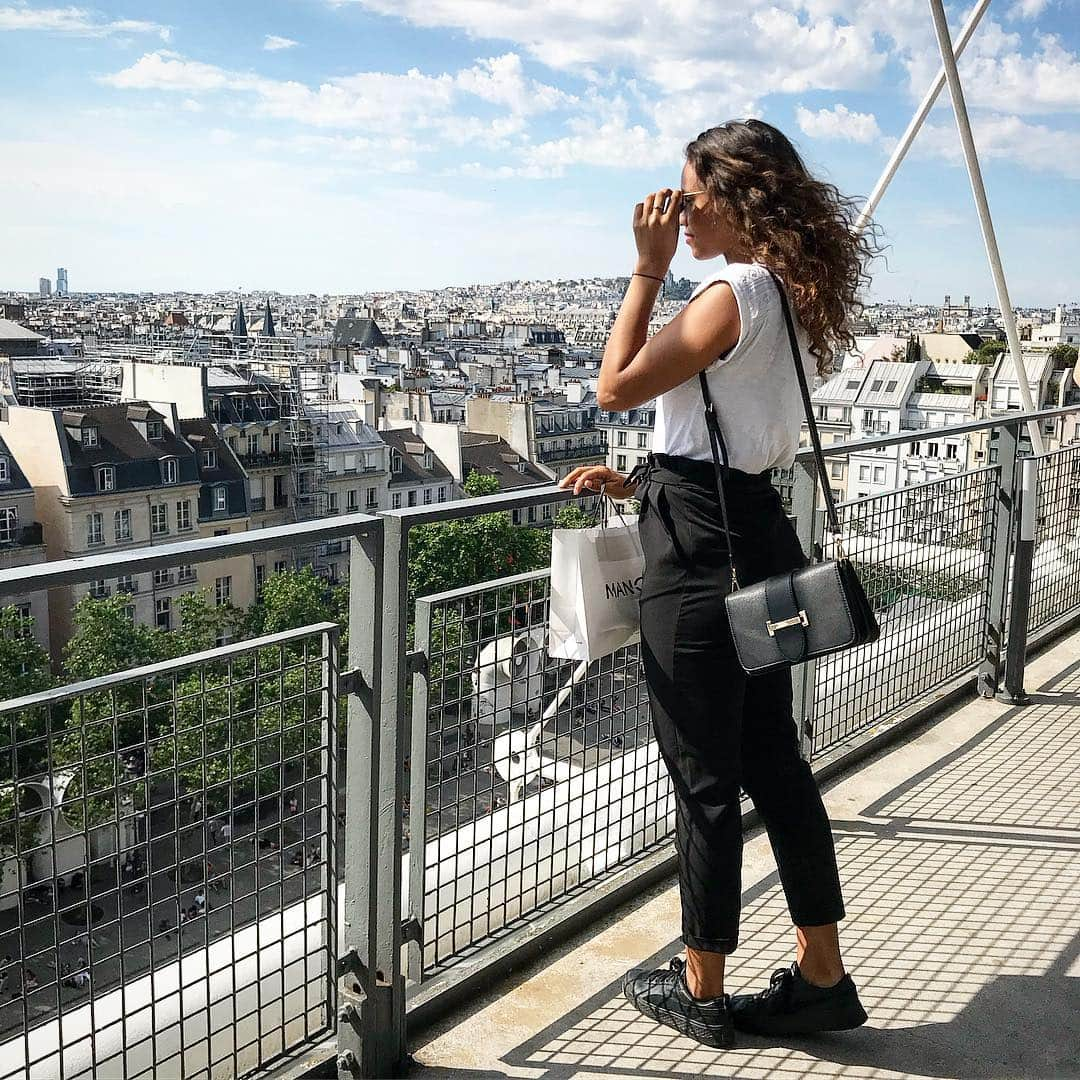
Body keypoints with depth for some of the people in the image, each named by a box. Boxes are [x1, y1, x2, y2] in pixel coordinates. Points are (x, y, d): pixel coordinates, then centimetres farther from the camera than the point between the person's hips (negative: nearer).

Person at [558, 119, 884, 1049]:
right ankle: (822, 978, 26)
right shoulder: (789, 295, 15)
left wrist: (648, 268, -8)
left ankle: (702, 990, 20)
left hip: (699, 550, -10)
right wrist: (638, 481, 17)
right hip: (757, 535, 10)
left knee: (705, 778, 3)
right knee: (774, 761, 15)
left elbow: (616, 388, -12)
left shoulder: (733, 293, -15)